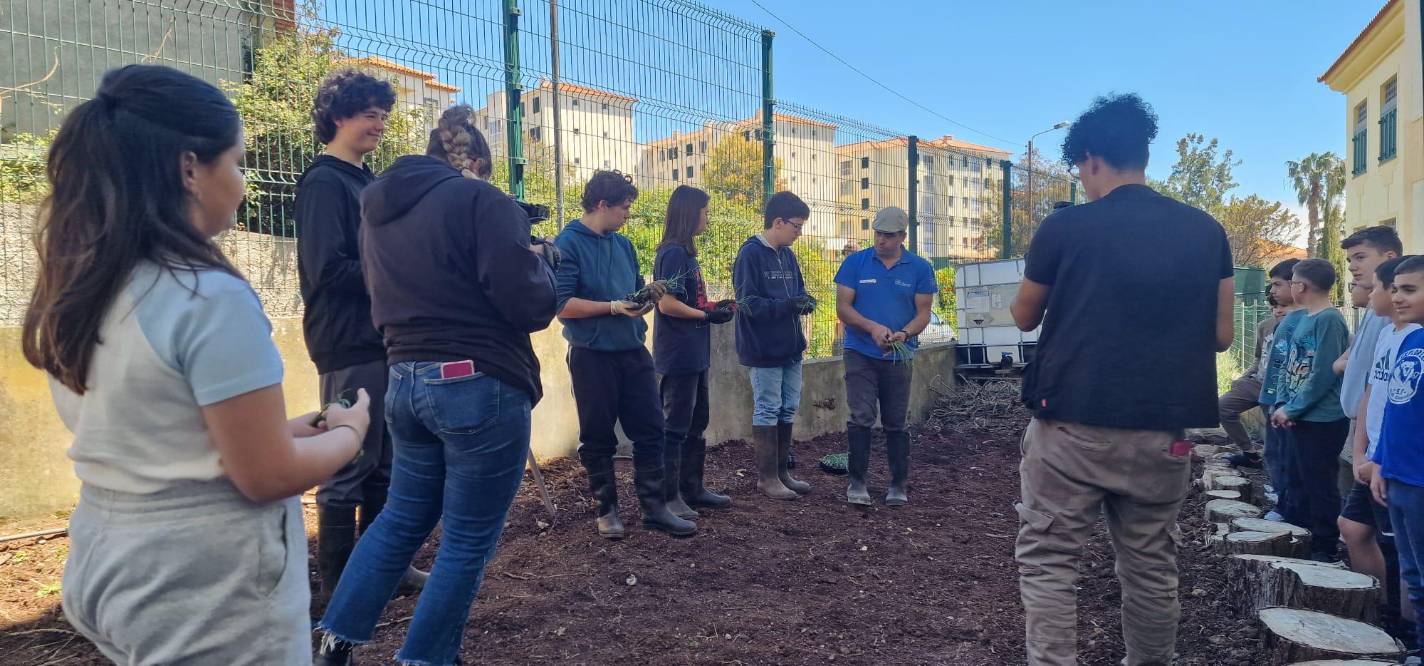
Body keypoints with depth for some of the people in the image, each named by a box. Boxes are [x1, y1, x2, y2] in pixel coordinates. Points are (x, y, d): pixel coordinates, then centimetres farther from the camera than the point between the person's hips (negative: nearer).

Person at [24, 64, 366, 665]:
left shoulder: (70, 293, 2)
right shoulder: (211, 297, -23)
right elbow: (266, 476, -20)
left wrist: (302, 426, 10)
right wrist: (348, 431, -2)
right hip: (212, 597, -7)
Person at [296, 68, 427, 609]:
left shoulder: (365, 182, 18)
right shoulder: (324, 182, -10)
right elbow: (328, 271, -20)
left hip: (382, 340, 9)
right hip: (348, 344, -9)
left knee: (383, 463, 15)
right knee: (350, 467, -1)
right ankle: (337, 584, 12)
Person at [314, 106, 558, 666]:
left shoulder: (379, 209, 12)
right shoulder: (482, 201, -10)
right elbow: (530, 306, -16)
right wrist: (538, 258, 5)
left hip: (406, 382, 8)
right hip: (480, 388, -7)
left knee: (402, 517, 23)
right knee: (468, 541, 7)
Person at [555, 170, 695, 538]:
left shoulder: (624, 244, 13)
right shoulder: (568, 243, -9)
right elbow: (561, 304, -17)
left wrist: (649, 295, -4)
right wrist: (614, 307, -20)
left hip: (633, 352, 6)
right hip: (592, 355, -6)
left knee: (650, 430, 6)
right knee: (598, 438, 7)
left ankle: (654, 506, 14)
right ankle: (606, 509, 20)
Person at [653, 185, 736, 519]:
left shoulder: (686, 253, 14)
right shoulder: (673, 253, -15)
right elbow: (667, 304, -20)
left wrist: (714, 307, 8)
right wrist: (707, 315, -12)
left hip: (694, 354, 10)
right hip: (678, 356, -10)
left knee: (696, 423, 16)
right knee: (675, 427, -2)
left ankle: (693, 488, 27)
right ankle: (668, 497, 8)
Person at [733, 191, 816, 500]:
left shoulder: (787, 255, 11)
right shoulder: (750, 254, -13)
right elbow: (748, 303, -18)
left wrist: (805, 301, -4)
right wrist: (788, 305, -26)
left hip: (790, 347, 8)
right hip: (764, 349, -8)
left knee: (788, 410, 12)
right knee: (767, 411, 0)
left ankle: (782, 471, 24)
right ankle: (766, 477, 10)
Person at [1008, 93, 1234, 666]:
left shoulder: (1065, 227, -5)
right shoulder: (1207, 231, 5)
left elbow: (1025, 319, 7)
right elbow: (1220, 336, 9)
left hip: (1072, 426, -4)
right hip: (1163, 431, 4)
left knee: (1047, 562, 4)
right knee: (1151, 569, 16)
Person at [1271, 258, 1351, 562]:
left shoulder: (1329, 320, -16)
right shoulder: (1304, 319, 11)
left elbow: (1323, 374, -20)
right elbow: (1289, 366, 14)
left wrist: (1291, 410, -15)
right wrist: (1281, 405, 2)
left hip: (1323, 420, -9)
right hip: (1299, 418, 9)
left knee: (1319, 486, 0)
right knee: (1296, 480, 17)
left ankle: (1324, 549, 11)